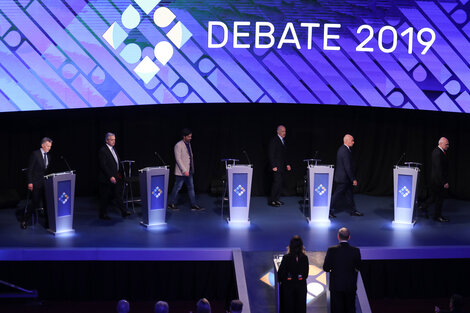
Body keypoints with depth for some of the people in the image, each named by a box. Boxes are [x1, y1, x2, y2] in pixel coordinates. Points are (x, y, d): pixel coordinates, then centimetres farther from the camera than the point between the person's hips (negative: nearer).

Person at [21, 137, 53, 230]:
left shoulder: (48, 156, 12)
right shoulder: (35, 154, -8)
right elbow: (30, 169, -10)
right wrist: (30, 182, -15)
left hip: (45, 184, 6)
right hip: (36, 184, -6)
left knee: (47, 204, 4)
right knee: (35, 204, -5)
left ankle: (48, 223, 10)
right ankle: (24, 221, 11)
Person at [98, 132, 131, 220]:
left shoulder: (113, 149, 13)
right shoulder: (103, 151, -15)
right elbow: (103, 166, -20)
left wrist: (119, 173, 11)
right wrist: (110, 177, -23)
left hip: (115, 177, 8)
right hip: (107, 179, -8)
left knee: (117, 195, 7)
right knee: (105, 197, 3)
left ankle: (124, 212, 7)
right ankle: (103, 214, 13)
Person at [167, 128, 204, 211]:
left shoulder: (188, 144, 11)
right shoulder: (178, 145, -15)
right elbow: (178, 159, -19)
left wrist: (191, 169, 14)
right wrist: (184, 171, -22)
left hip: (189, 171, 8)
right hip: (181, 172, -8)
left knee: (191, 188, 8)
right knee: (177, 188, 1)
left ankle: (194, 205, 10)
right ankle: (171, 204, 15)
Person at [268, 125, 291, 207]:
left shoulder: (283, 141, 16)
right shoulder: (274, 140, -9)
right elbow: (271, 154, -13)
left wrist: (287, 164, 15)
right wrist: (273, 166, -18)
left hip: (282, 166, 8)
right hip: (276, 166, -8)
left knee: (281, 183, 7)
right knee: (277, 182, -12)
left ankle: (276, 199, 13)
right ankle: (271, 201, -7)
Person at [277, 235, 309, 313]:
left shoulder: (286, 258, -11)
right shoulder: (304, 258, -5)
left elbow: (281, 272, -6)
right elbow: (306, 272, 4)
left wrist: (280, 281, 11)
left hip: (288, 285, -2)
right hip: (301, 285, 2)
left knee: (288, 307, 6)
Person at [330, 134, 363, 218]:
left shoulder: (342, 149, 10)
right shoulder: (345, 151, -22)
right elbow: (348, 167, -24)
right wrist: (353, 179, -19)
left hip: (341, 176, 10)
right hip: (343, 178, -10)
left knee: (348, 194, 15)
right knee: (337, 195, -2)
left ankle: (353, 211, 23)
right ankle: (328, 211, 6)